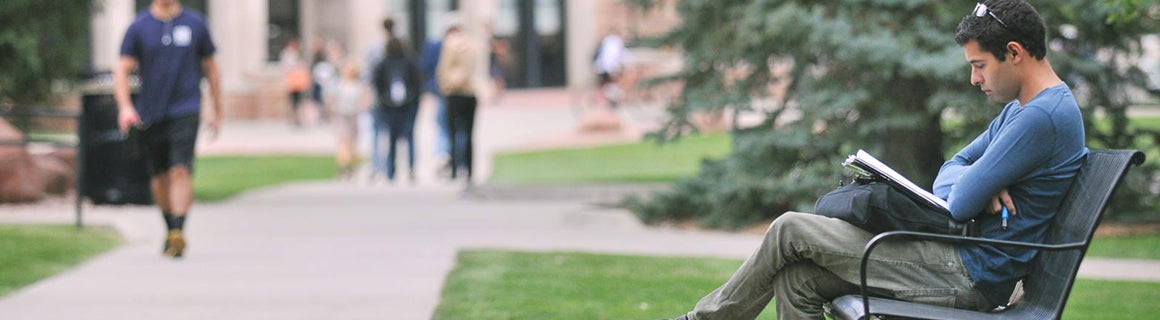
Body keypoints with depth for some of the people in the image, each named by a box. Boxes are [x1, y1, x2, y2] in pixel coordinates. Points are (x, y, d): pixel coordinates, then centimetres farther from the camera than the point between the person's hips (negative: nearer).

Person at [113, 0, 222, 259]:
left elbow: (210, 68, 13)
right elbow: (122, 70, -2)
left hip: (185, 110, -2)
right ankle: (170, 229, 29)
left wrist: (217, 113, 14)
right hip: (149, 114, 2)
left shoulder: (195, 23, 5)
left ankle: (178, 233, -23)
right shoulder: (139, 27, 3)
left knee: (180, 170, -17)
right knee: (159, 177, 10)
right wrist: (125, 106, -18)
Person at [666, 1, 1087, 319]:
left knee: (790, 232, -4)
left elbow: (959, 205, -21)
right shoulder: (1017, 110, 17)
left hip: (968, 276, -11)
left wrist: (971, 186, 4)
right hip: (962, 261, 11)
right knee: (796, 277, 2)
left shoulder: (1042, 117, -19)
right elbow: (951, 171, 18)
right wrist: (979, 184, -6)